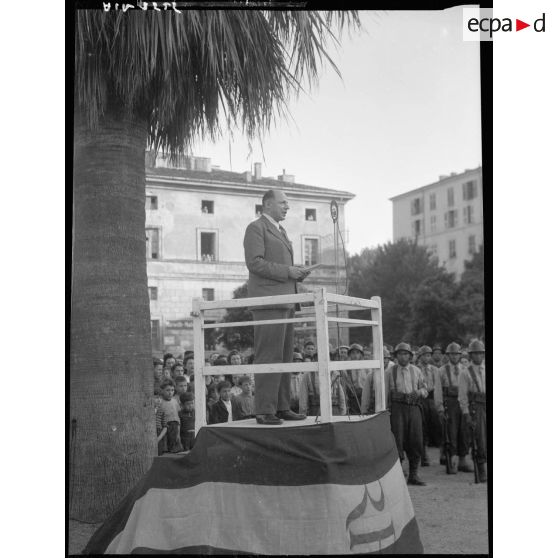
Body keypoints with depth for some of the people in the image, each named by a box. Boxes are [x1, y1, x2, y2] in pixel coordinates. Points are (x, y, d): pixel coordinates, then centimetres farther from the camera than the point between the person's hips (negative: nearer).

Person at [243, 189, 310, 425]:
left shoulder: (279, 231, 25)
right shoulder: (255, 228, -3)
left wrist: (297, 272, 9)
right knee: (269, 357, -11)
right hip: (268, 301, -9)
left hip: (285, 302, 9)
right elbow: (255, 263, -15)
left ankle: (282, 408, 10)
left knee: (284, 358, 7)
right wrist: (287, 271, -16)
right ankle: (265, 411, -9)